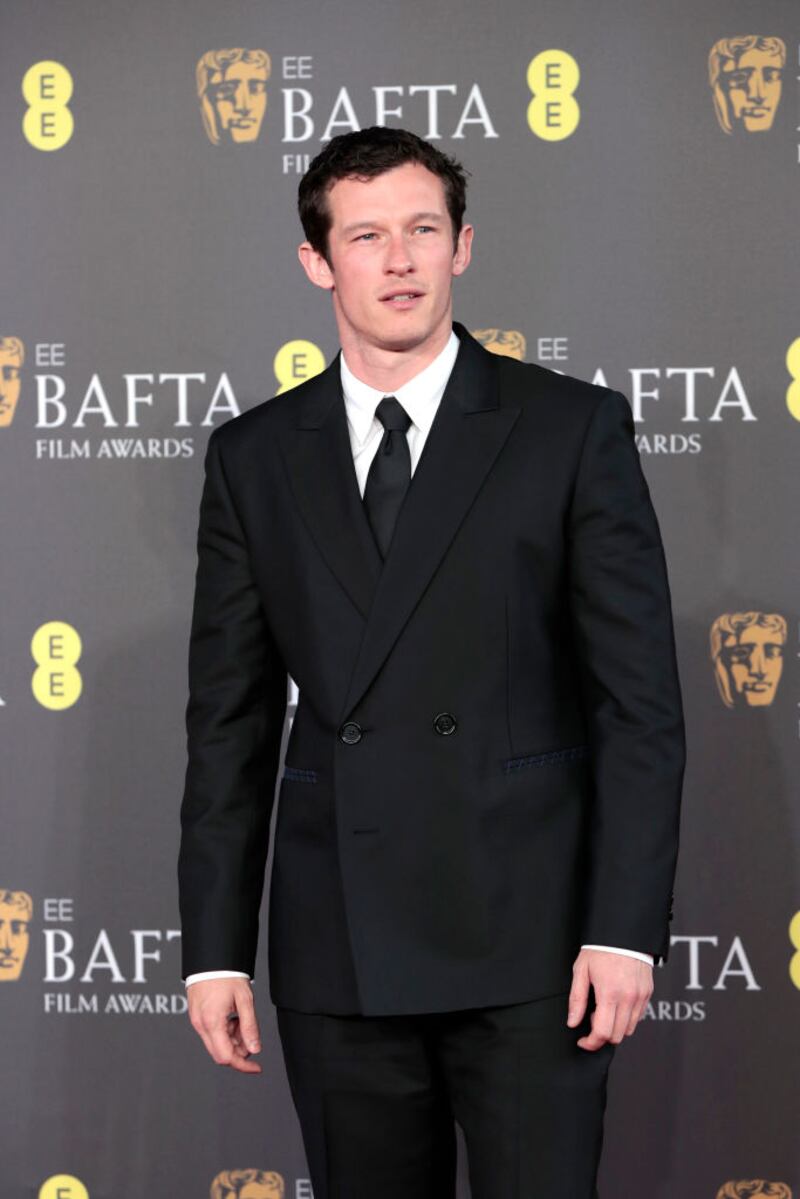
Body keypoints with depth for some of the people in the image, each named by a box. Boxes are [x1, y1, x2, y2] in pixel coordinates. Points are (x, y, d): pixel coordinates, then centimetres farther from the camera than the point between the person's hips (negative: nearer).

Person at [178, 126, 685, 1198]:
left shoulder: (575, 430, 0)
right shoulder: (255, 457, 8)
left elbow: (639, 699, -3)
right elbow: (230, 719, 9)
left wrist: (626, 929, -10)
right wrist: (214, 946, 3)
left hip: (526, 945, -2)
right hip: (336, 950, 3)